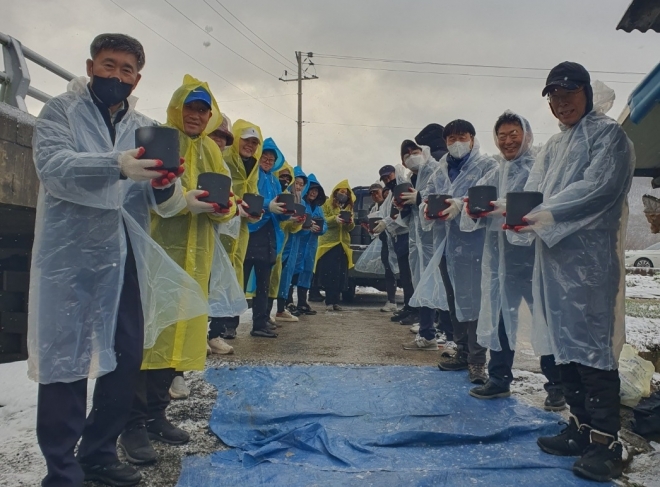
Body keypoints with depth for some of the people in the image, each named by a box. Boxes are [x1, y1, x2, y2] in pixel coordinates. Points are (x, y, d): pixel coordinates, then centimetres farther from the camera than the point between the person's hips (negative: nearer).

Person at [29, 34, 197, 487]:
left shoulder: (146, 127, 12)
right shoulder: (60, 111, 2)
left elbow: (165, 204, 0)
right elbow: (53, 165, -19)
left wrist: (167, 186, -25)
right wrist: (117, 166, -37)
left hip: (125, 259, 5)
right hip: (70, 258, -4)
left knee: (127, 358, 10)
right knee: (66, 361, 1)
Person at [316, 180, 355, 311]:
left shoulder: (349, 206, 17)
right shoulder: (327, 203, 4)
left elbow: (351, 228, 10)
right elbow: (322, 220, -8)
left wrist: (350, 222, -13)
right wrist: (334, 219, -25)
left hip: (343, 244, 4)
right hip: (328, 242, -4)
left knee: (341, 274, 2)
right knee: (329, 273, -8)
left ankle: (335, 301, 8)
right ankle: (329, 302, -5)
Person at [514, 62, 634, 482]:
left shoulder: (608, 132, 1)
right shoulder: (553, 146, 22)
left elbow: (599, 187, -14)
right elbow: (533, 192, 11)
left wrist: (547, 214, -20)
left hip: (591, 254, -7)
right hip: (554, 253, 7)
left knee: (593, 346, -7)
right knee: (565, 345, 10)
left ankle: (606, 443, 2)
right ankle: (582, 428, 22)